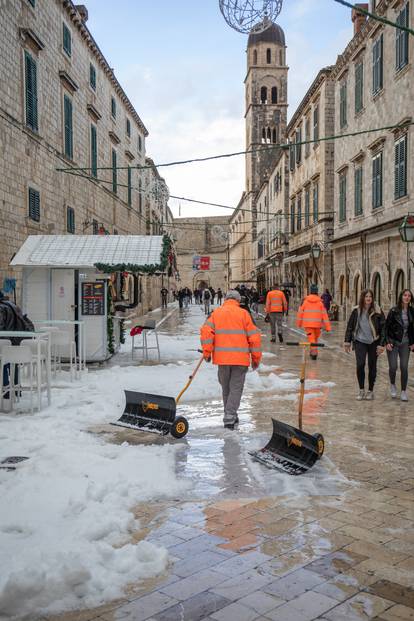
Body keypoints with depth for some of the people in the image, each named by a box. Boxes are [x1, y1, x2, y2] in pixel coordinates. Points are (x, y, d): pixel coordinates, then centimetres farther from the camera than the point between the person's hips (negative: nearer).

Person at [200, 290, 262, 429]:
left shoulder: (216, 313, 7)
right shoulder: (243, 313, 2)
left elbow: (206, 331, -5)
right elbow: (254, 336, 0)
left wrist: (207, 352, 0)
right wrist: (256, 358, 8)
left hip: (222, 357, 2)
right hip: (241, 358, -2)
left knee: (226, 388, 17)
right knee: (236, 388, 3)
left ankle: (231, 416, 28)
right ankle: (229, 418, -8)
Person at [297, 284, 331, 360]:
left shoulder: (305, 300, -3)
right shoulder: (320, 302, -2)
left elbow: (300, 312, 2)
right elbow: (324, 314, -3)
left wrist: (299, 323, 16)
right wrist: (327, 327, -1)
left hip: (307, 324, -1)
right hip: (317, 324, 1)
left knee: (311, 339, -1)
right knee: (316, 338, 20)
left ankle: (314, 352, -17)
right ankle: (312, 352, 32)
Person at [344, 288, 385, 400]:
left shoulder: (377, 311, -6)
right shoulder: (356, 311, -1)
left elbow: (383, 328, -3)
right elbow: (350, 326, 6)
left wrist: (381, 344, -7)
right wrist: (347, 342, 4)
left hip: (373, 342, 0)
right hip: (360, 341, 0)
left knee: (372, 367, 7)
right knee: (360, 365, -11)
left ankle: (370, 391, 21)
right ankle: (361, 390, 5)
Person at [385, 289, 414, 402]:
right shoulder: (394, 311, -8)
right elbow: (386, 327, -6)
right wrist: (387, 342, -11)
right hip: (393, 342, -3)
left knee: (404, 368, 1)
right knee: (393, 367, -4)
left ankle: (403, 391, 14)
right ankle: (393, 385, 25)